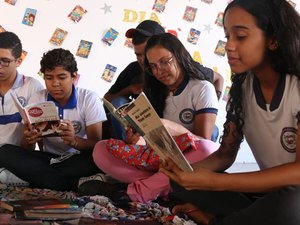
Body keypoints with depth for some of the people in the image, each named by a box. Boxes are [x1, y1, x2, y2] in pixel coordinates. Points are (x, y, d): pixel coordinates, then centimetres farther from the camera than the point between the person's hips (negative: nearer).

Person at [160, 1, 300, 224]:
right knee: (182, 181, -10)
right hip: (267, 192, 5)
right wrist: (188, 170, -18)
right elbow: (225, 154, 5)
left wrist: (214, 181, -31)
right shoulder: (242, 86, 1)